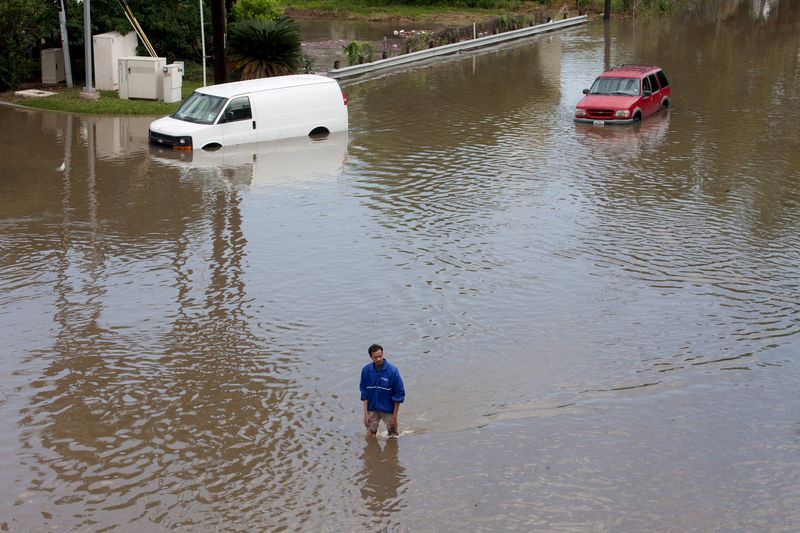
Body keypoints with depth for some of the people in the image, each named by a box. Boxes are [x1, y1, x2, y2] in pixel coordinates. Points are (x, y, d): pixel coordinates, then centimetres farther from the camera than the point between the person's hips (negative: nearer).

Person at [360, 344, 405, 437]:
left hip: (388, 409, -2)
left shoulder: (392, 370, -18)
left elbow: (399, 394, -11)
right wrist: (366, 413, -3)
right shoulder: (366, 370, -9)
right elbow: (364, 393, 2)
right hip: (372, 409, 2)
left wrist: (394, 416, -10)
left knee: (393, 436, 8)